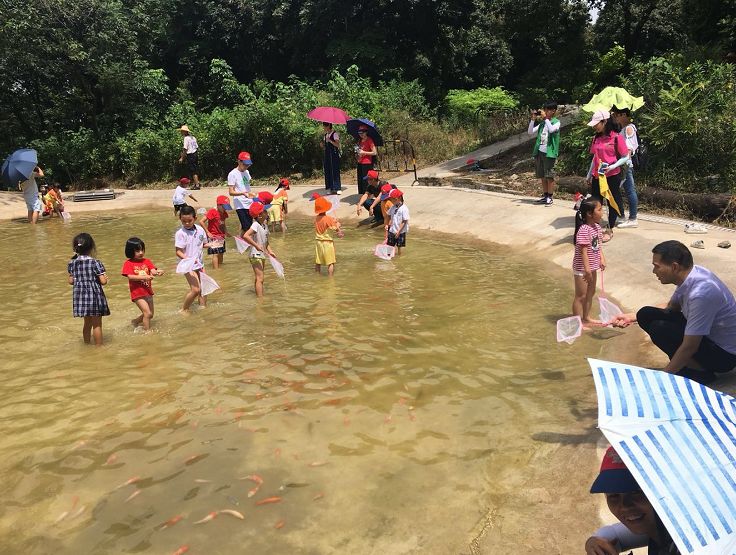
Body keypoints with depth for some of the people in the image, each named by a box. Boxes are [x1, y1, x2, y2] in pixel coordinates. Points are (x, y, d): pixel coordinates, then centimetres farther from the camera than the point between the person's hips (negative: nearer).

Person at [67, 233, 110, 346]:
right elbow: (103, 281, -17)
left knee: (87, 323, 21)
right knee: (97, 324, 7)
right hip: (94, 295, -5)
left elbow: (71, 281, 6)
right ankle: (99, 346, 13)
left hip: (80, 296, 5)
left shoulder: (72, 263, -1)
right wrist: (105, 277, 4)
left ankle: (87, 343, 33)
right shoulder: (95, 263, -16)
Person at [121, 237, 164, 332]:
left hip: (148, 291, 6)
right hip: (137, 293, -6)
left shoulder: (146, 261, 4)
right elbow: (130, 276, -21)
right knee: (147, 313, -15)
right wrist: (144, 277, -33)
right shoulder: (128, 263, -9)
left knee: (150, 314, 16)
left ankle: (135, 321, 40)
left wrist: (157, 272, -33)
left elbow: (153, 271, -9)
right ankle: (147, 331, 0)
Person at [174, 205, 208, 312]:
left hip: (199, 263, 6)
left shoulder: (200, 230, 0)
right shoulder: (180, 233, -15)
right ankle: (184, 309, 6)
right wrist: (186, 258, -34)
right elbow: (178, 251, -17)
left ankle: (203, 305, 30)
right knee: (196, 289, -12)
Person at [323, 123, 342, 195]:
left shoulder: (335, 134, -7)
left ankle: (337, 188, -5)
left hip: (334, 154, -7)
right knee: (328, 171, 6)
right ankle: (330, 188, 12)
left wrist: (330, 140, -21)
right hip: (327, 154, 7)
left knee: (335, 171, -7)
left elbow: (337, 145, -15)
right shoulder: (325, 135, 15)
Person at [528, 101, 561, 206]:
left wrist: (545, 118, -18)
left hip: (549, 153, -6)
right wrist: (533, 119, 0)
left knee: (549, 176, -2)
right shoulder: (542, 123, 13)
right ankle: (545, 196, 20)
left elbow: (551, 130, -24)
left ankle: (550, 197, 4)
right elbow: (530, 132, 9)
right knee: (542, 176, 11)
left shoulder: (556, 122, -3)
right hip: (540, 152, 6)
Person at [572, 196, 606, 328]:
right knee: (580, 295, 0)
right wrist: (587, 269, -26)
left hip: (592, 267, 9)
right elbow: (583, 251, -26)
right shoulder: (584, 230, -25)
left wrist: (602, 259, -1)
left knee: (590, 293, 21)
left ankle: (586, 318, 36)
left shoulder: (597, 227, 3)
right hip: (582, 268, -9)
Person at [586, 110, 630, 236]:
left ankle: (610, 231, 18)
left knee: (612, 202, 7)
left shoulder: (616, 137, -11)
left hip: (612, 177, -6)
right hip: (597, 177, 6)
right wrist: (589, 175, 16)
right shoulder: (596, 138, 6)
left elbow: (625, 157, -9)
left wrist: (612, 167, -21)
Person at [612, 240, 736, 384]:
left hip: (723, 353, -8)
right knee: (646, 314, -2)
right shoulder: (688, 276, -7)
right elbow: (671, 308, 14)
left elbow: (689, 347, -28)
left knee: (659, 329, -26)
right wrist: (633, 317, 6)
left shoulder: (700, 293, -33)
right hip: (702, 334, 8)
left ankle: (701, 373, -5)